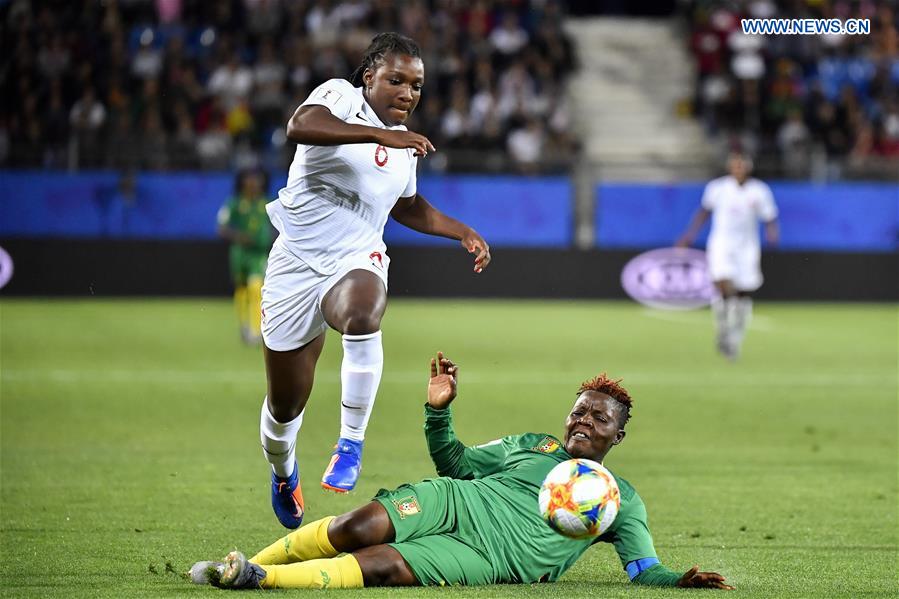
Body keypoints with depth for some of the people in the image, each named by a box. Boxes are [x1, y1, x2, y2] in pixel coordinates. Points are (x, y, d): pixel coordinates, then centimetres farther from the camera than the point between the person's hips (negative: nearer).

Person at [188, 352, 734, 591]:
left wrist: (681, 581, -12)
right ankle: (250, 563, -15)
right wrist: (440, 411, 15)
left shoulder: (623, 500, 18)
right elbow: (455, 462, 31)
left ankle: (256, 577, -30)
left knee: (381, 566, -29)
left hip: (495, 556, -3)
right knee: (359, 527, -26)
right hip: (461, 502, 3)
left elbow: (645, 570, 10)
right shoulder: (534, 445, 27)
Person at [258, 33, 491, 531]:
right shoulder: (339, 97, -4)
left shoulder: (403, 145, 14)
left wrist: (462, 232, 23)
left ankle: (351, 443, -27)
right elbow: (299, 127, -29)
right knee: (285, 404, 5)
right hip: (296, 265, -3)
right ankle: (283, 474, 39)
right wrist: (378, 134, -34)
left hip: (356, 264, 3)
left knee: (362, 313, -38)